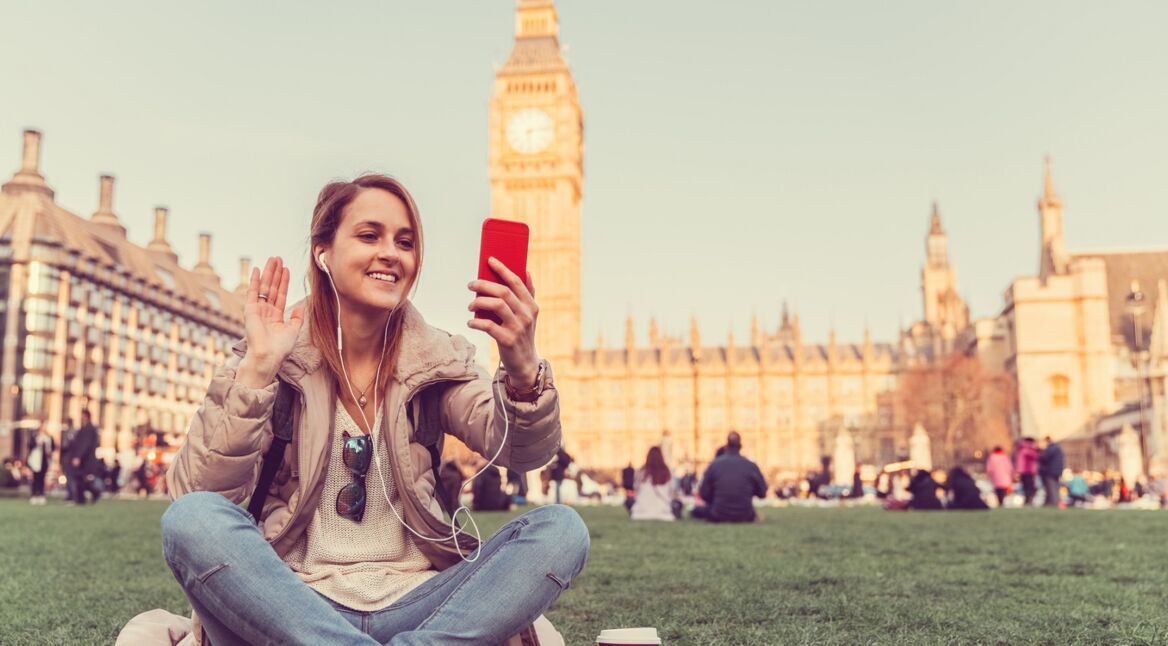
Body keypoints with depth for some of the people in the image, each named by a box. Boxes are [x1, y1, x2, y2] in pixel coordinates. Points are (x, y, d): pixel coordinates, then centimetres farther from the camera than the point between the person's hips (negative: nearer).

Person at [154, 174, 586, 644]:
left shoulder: (439, 360, 6)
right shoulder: (275, 359, 1)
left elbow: (524, 451, -10)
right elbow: (195, 494, -10)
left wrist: (523, 369, -31)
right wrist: (257, 368, -20)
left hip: (412, 608, 2)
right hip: (293, 606, -1)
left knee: (560, 530, -20)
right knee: (191, 520, -29)